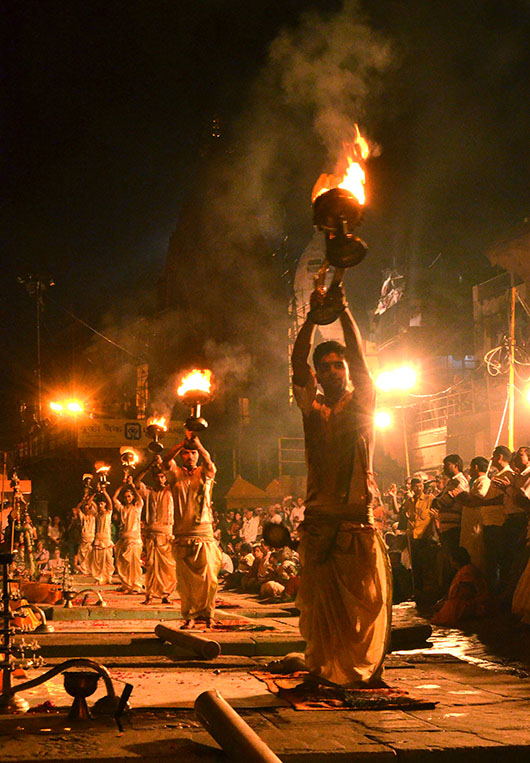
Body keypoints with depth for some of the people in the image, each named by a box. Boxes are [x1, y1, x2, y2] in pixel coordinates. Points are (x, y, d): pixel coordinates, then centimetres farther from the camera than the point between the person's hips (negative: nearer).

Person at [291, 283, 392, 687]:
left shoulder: (362, 404, 9)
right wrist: (313, 316, -8)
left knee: (368, 597, -3)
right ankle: (322, 669, 6)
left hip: (358, 518, -1)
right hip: (319, 519, 1)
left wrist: (343, 309, -11)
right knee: (320, 600, 1)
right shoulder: (312, 409, 12)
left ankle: (369, 668, 5)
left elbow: (360, 358, -4)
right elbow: (298, 362, 0)